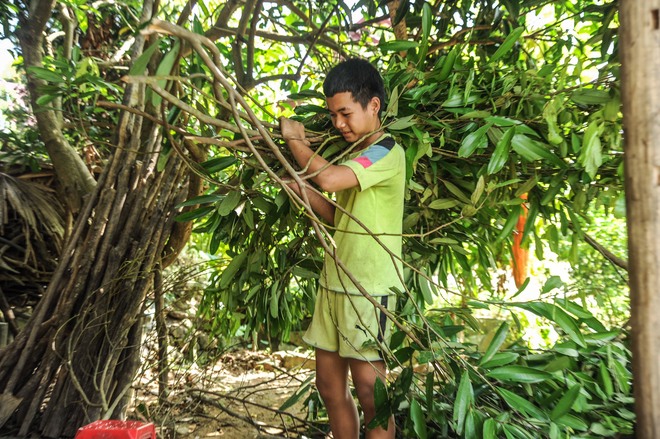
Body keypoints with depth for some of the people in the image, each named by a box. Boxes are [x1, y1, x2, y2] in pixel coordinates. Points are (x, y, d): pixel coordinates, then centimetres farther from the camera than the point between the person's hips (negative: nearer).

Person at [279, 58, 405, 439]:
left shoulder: (387, 152, -11)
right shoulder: (352, 155, 16)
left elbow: (329, 178, -27)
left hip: (369, 289, -8)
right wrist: (301, 187, 3)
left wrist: (296, 140, -10)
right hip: (334, 282, 9)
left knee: (370, 391, -1)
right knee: (329, 385, 14)